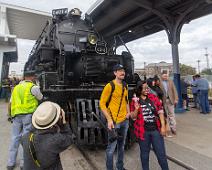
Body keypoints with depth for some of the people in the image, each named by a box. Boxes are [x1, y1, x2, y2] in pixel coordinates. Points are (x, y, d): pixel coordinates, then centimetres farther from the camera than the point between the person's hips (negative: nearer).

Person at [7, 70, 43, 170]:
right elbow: (40, 98, 11)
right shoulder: (33, 87, -3)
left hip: (16, 115, 6)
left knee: (15, 138, 14)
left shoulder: (16, 87, 16)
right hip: (28, 114, -6)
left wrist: (10, 115, 28)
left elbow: (10, 104, 18)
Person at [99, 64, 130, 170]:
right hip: (114, 121, -7)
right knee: (111, 148, 3)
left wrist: (128, 112, 8)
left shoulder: (125, 86, 9)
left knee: (121, 146, 21)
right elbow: (102, 103, -13)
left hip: (125, 120, 7)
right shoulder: (110, 86, -13)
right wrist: (109, 119, -17)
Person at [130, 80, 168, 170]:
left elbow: (160, 112, 2)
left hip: (156, 129, 1)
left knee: (161, 153, 12)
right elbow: (133, 117, 0)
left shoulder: (153, 97, 0)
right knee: (144, 153, 16)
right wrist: (136, 109, -18)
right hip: (143, 131, -1)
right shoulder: (135, 101, -4)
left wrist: (163, 126, -2)